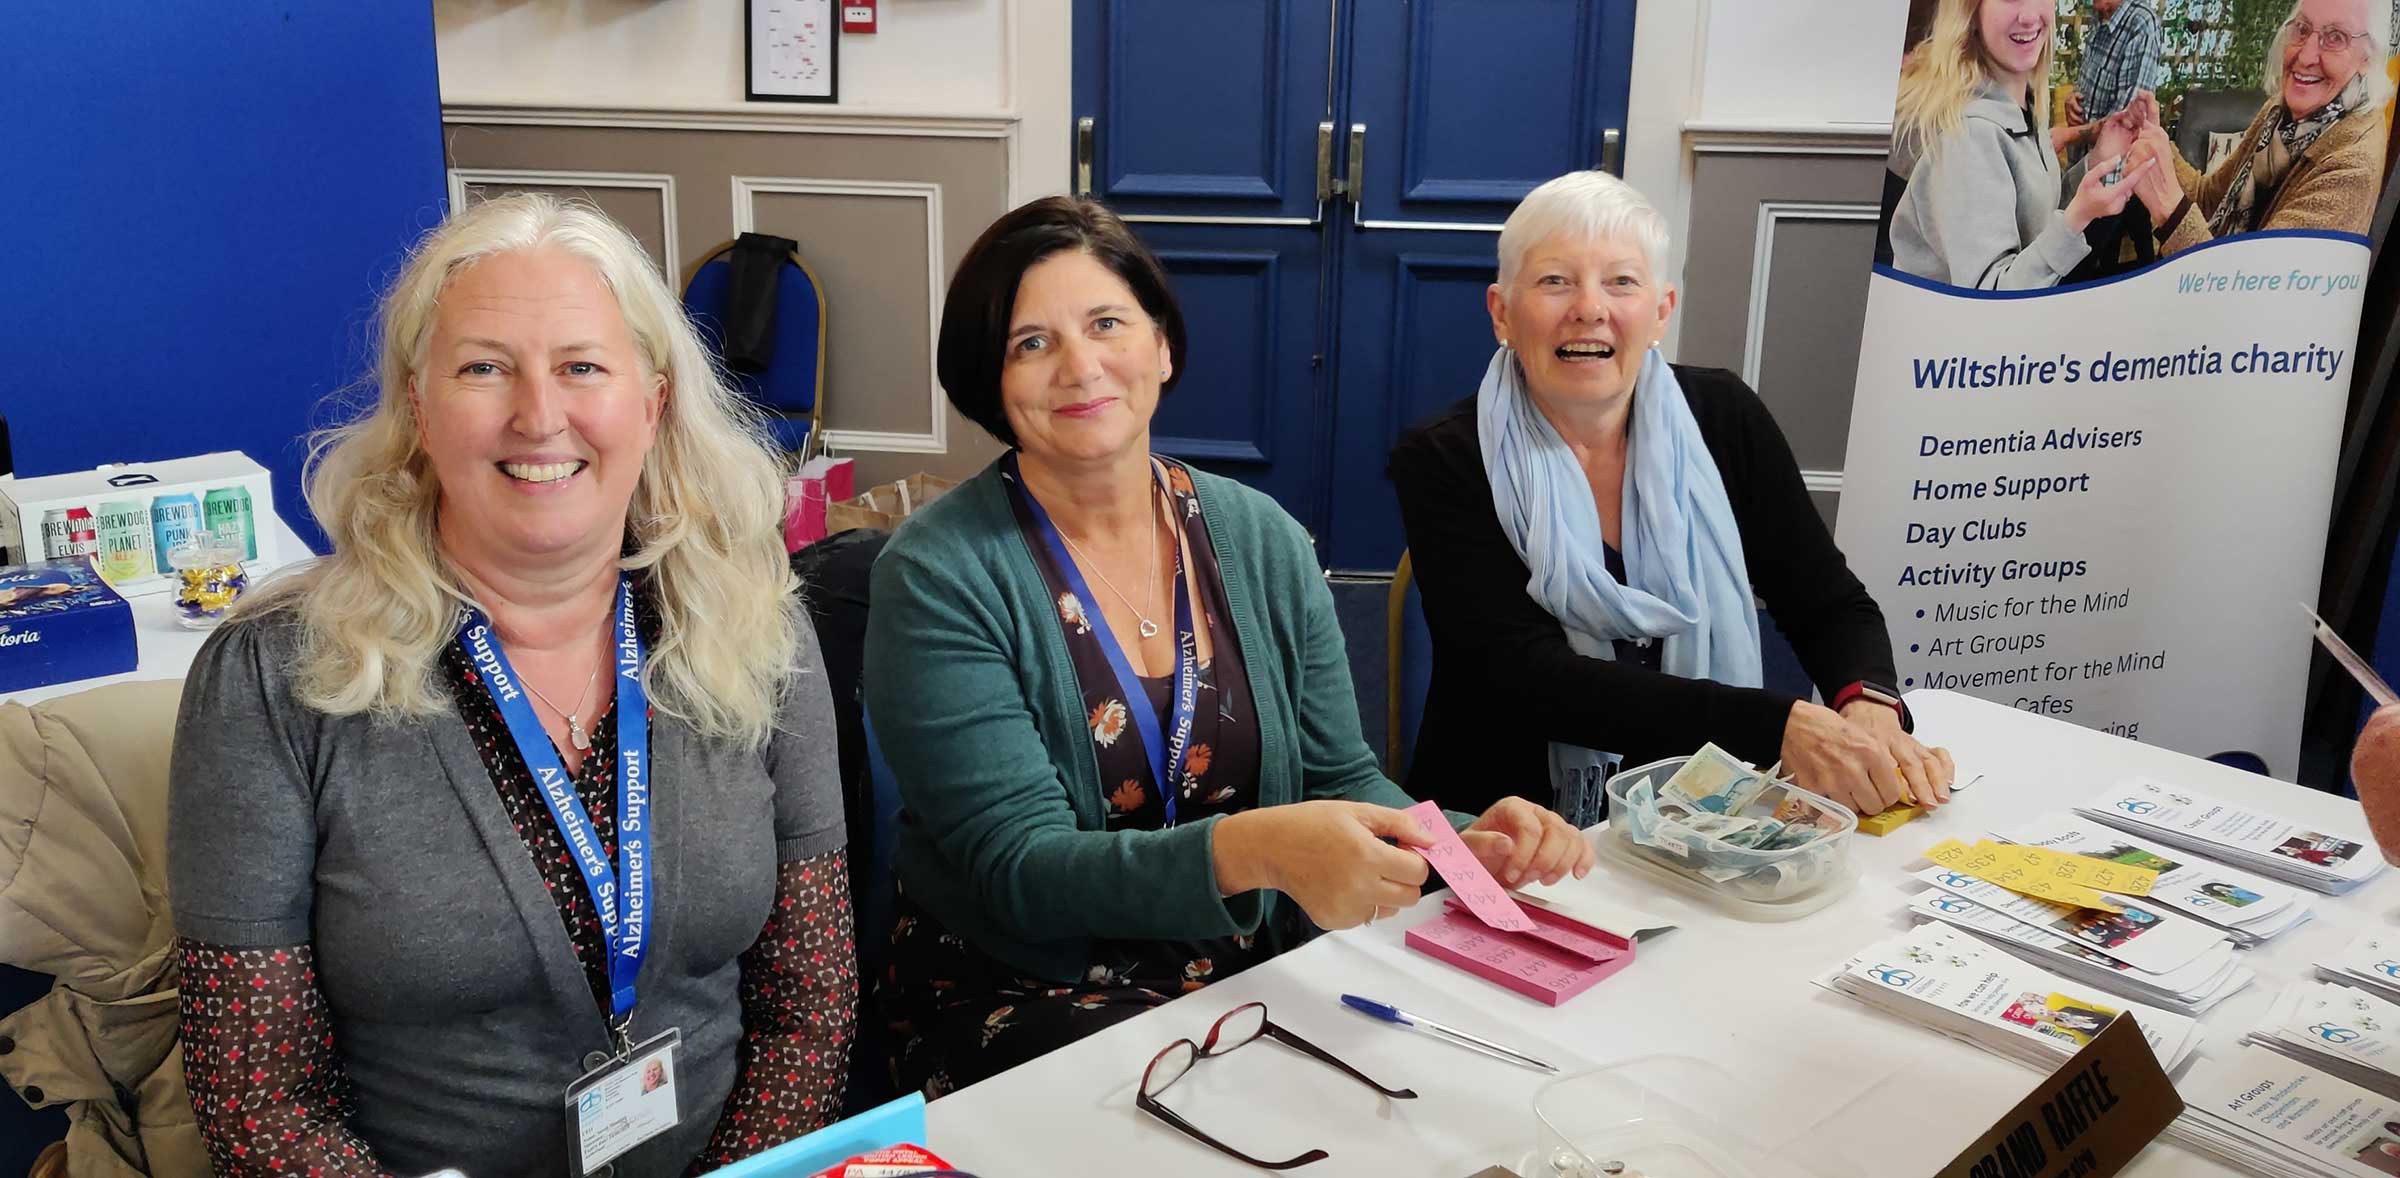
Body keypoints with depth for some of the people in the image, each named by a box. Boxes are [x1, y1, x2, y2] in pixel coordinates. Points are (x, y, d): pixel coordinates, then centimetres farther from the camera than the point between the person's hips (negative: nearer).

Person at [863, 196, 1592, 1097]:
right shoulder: (938, 575, -12)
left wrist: (1459, 845, -15)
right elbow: (1017, 869, -18)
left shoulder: (1264, 542, 3)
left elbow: (1339, 780, 7)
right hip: (1023, 1005, -4)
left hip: (1257, 974, 5)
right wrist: (1251, 851, -34)